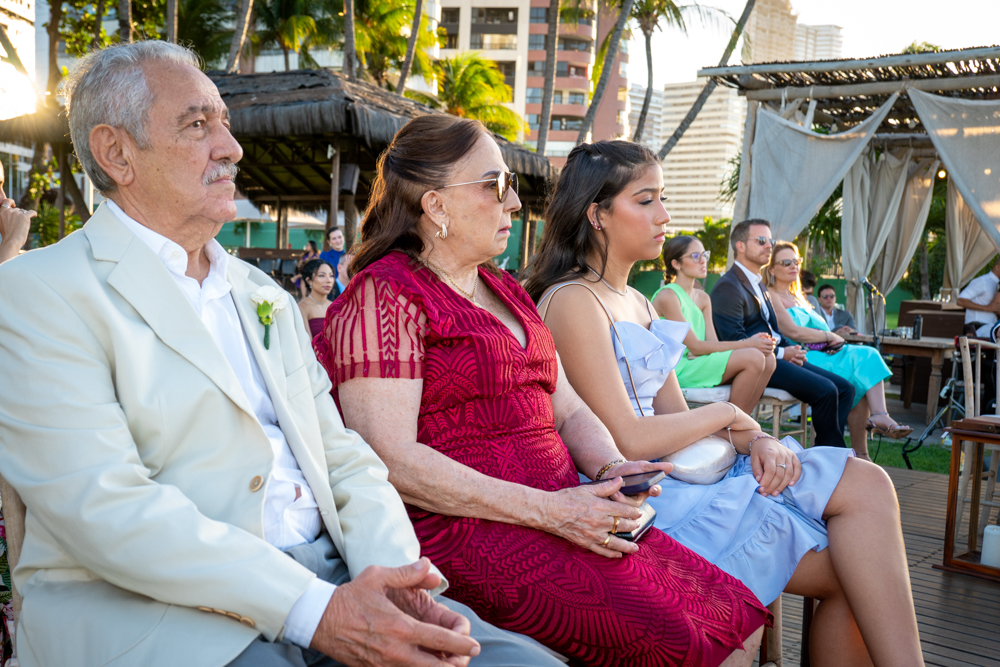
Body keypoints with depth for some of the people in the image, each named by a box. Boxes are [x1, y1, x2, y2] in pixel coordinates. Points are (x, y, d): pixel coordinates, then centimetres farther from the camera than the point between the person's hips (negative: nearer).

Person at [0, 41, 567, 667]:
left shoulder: (264, 295, 19)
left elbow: (342, 457, 13)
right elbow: (102, 507, -16)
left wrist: (397, 577, -7)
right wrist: (314, 612, -23)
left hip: (331, 586, 6)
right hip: (161, 613, -6)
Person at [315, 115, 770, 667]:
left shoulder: (508, 292, 22)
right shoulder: (384, 294, -6)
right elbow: (390, 459, -16)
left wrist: (611, 470, -2)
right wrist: (549, 510, -18)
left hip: (563, 511, 8)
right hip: (463, 529, -8)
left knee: (739, 621, -9)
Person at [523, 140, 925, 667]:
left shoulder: (637, 303, 20)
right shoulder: (573, 302, -11)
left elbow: (676, 418, 14)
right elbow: (627, 441, -17)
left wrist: (756, 440, -5)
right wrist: (727, 414, -4)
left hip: (679, 473, 9)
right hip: (639, 499, -9)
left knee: (865, 485, -8)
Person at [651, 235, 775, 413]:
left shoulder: (703, 298, 16)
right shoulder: (667, 296, -10)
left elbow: (713, 343, 5)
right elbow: (695, 346, -15)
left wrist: (758, 344, -12)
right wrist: (746, 344, -17)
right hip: (678, 370, -8)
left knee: (768, 358, -7)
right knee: (753, 357, -21)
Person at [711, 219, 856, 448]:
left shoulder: (758, 286, 24)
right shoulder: (728, 287, -9)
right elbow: (735, 339, -18)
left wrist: (791, 348, 4)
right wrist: (781, 353, -14)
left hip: (775, 356, 10)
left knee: (845, 388, -1)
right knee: (826, 390, -23)